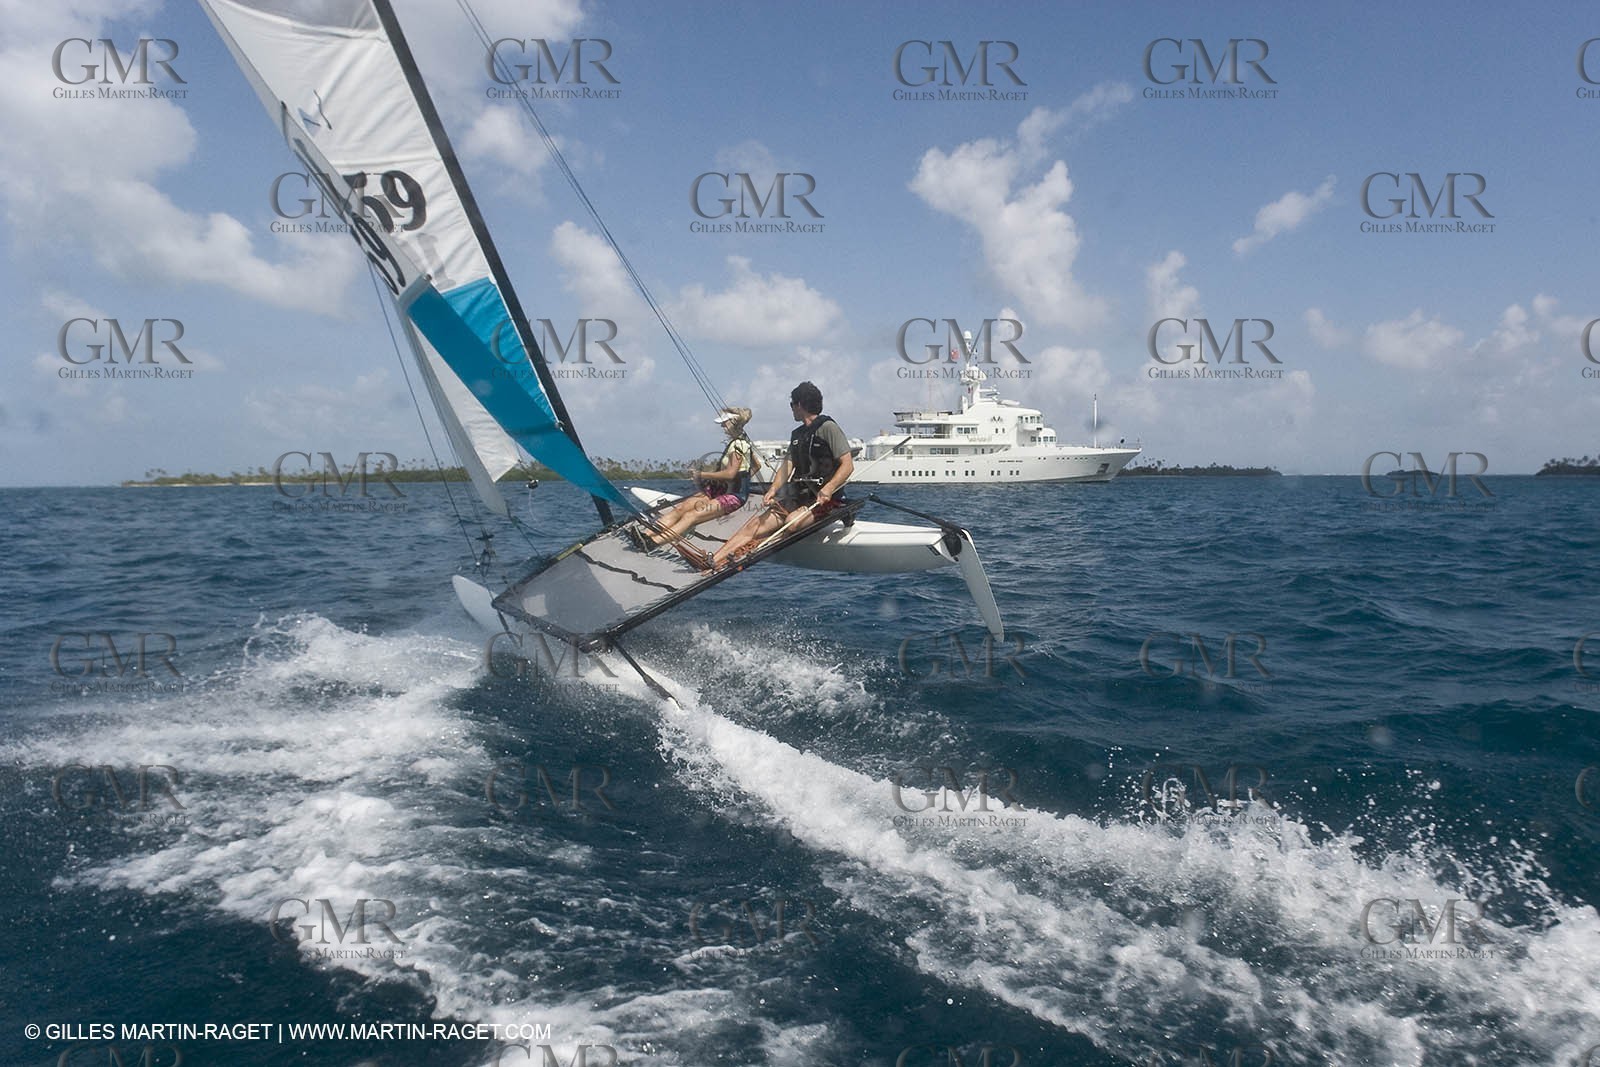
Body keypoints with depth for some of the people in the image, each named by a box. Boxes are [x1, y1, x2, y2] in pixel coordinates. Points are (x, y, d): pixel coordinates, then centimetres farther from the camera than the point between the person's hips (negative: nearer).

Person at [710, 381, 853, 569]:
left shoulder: (828, 428, -6)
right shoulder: (797, 434, 19)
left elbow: (848, 465, -14)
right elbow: (787, 466, 10)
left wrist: (829, 489, -29)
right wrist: (773, 489, -9)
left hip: (823, 498, -7)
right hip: (799, 495, 7)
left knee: (792, 522, -34)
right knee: (755, 525, -10)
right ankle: (713, 561, -21)